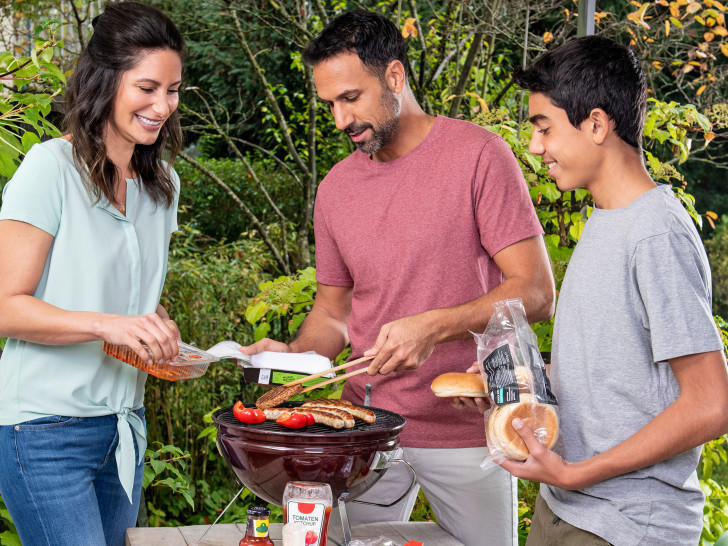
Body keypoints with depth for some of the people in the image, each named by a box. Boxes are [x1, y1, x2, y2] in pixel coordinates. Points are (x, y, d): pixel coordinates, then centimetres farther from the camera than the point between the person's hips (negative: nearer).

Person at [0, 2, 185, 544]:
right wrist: (107, 324, -27)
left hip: (125, 425, 7)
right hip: (46, 432, -7)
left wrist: (157, 328, -1)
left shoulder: (163, 183, 11)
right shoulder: (50, 168, -11)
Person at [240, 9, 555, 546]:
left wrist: (434, 326, -26)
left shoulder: (477, 154, -9)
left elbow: (536, 292, -14)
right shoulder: (335, 189, 7)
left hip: (466, 430, -4)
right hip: (365, 427, 4)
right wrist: (293, 355, -5)